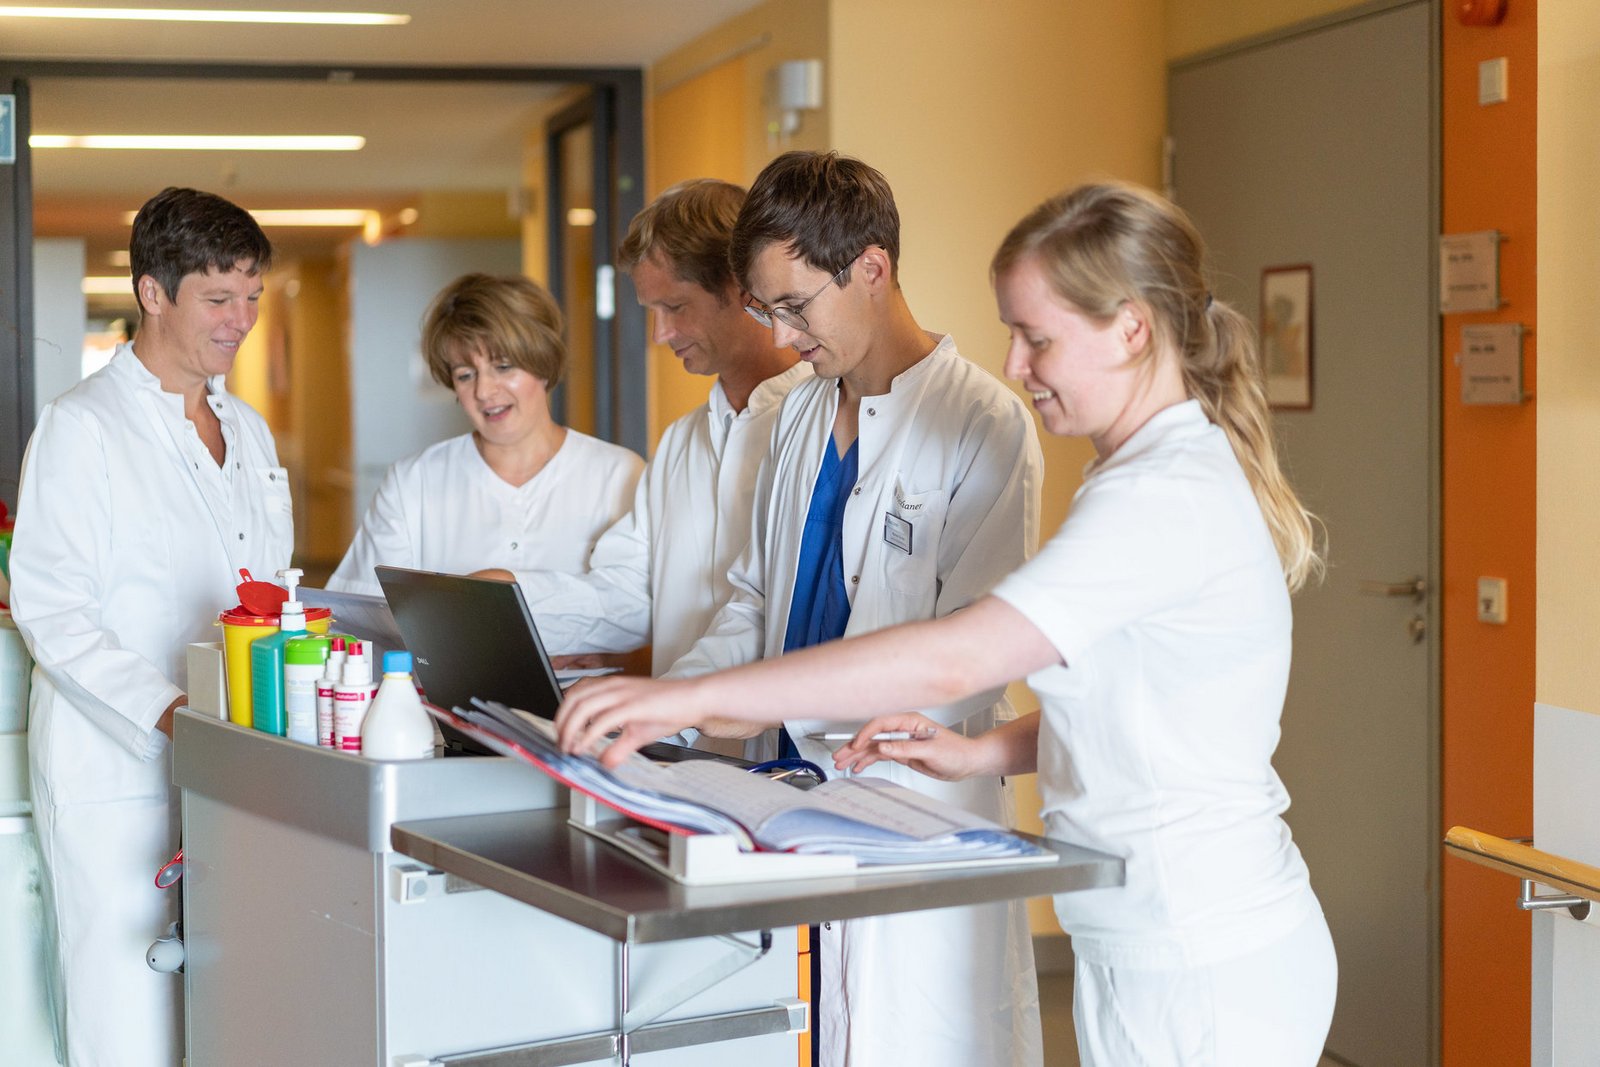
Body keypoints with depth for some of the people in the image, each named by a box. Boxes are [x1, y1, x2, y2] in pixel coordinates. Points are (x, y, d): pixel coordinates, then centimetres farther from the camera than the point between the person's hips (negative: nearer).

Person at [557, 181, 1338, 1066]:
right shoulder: (1162, 475, 13)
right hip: (1142, 951, 10)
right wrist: (984, 753, 5)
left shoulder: (1166, 496, -21)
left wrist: (695, 696, -29)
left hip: (1204, 971, -10)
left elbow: (952, 660, -30)